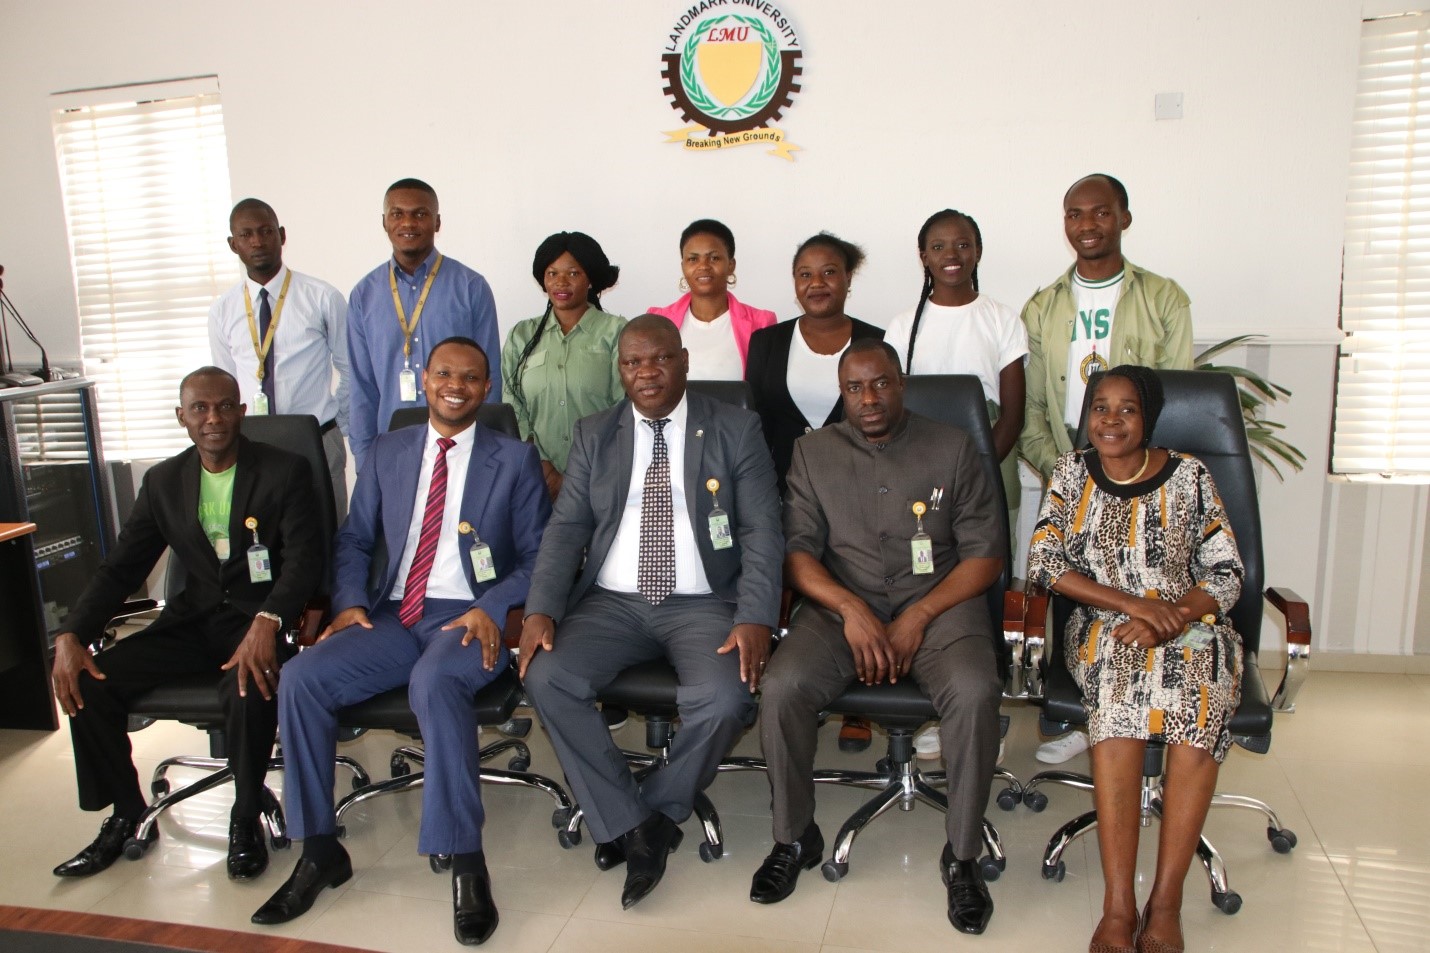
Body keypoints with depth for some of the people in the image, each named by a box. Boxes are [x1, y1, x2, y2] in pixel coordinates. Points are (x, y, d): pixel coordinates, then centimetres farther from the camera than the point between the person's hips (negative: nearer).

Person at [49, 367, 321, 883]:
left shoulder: (285, 471, -5)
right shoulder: (163, 482, 9)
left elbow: (304, 558, -15)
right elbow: (120, 568, 9)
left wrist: (267, 623, -33)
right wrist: (70, 635, -9)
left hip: (258, 618, -5)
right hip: (191, 621, 5)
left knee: (250, 690, -34)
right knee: (87, 682, -13)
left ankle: (245, 821, -8)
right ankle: (127, 816, 8)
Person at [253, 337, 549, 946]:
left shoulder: (515, 460, 6)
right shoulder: (388, 452, 16)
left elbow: (536, 558, 2)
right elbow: (354, 540, 18)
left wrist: (492, 610, -15)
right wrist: (350, 600, -1)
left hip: (469, 618, -4)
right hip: (393, 616, 5)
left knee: (434, 683, -36)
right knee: (300, 679, -19)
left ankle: (466, 862, -26)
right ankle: (320, 851, -3)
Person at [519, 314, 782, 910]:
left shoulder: (736, 430, 3)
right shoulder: (594, 435, 11)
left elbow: (762, 531, -4)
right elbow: (566, 528, 5)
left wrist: (755, 620, -19)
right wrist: (541, 609, -11)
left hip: (706, 604, -2)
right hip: (612, 602, 3)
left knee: (725, 699, -29)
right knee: (546, 679, -23)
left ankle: (659, 811, 1)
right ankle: (631, 826, -7)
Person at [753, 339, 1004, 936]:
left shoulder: (952, 448, 6)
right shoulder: (814, 451, 10)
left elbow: (986, 553, 2)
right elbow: (796, 550, 2)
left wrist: (919, 617, -12)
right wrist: (852, 609, -15)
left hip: (938, 601, 0)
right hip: (840, 603, 1)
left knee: (975, 692, -31)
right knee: (781, 689, -26)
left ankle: (962, 855, -8)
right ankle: (794, 837, -1)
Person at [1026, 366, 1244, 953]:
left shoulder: (1188, 476, 5)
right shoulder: (1072, 472, 7)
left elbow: (1227, 574, 3)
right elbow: (1042, 560, -3)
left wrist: (1171, 617, -16)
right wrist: (1131, 603, -13)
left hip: (1188, 625, 1)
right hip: (1101, 629, 0)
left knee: (1199, 706, -33)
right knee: (1116, 689, -34)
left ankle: (1165, 903, -27)